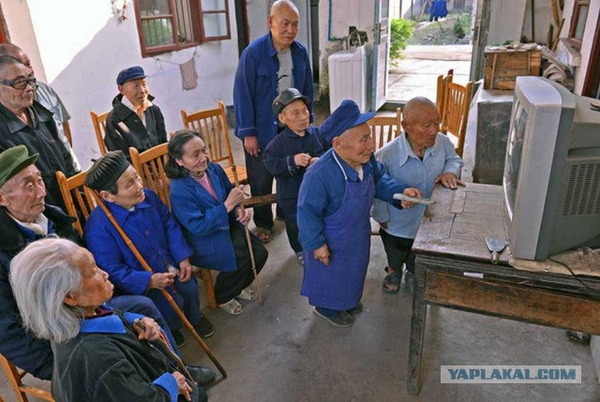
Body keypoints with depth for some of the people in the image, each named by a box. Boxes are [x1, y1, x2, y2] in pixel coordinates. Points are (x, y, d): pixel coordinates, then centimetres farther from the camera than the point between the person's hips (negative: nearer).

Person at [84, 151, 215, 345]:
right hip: (138, 283, -5)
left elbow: (170, 224, 3)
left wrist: (183, 258, -6)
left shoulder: (148, 196, -10)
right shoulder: (98, 226, -27)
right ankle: (169, 330, 15)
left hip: (168, 265, 5)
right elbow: (111, 270, -23)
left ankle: (195, 318, 23)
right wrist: (149, 281, -33)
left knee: (190, 288, -13)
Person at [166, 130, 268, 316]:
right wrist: (227, 206, -32)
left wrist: (239, 209, -13)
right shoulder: (179, 190, -26)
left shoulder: (214, 169, -7)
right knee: (240, 261, -23)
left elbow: (230, 194, 10)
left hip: (228, 227, 7)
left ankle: (239, 286, 25)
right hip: (203, 242, -7)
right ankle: (223, 298, 10)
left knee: (259, 253, -7)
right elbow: (198, 226, -27)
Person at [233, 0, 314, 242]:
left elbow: (307, 89, 8)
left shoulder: (300, 52, -3)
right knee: (261, 181, 10)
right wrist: (248, 133, -15)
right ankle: (263, 223, 30)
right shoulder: (253, 53, -17)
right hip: (262, 129, -4)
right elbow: (242, 94, -15)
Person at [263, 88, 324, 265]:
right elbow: (271, 165, -20)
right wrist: (293, 161, -33)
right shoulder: (278, 143, -16)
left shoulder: (318, 134, -9)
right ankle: (300, 250, 45)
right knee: (296, 225, 18)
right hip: (292, 196, -2)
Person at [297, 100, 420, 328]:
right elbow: (307, 212, -27)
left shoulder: (367, 161, -17)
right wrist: (316, 244, -20)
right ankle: (326, 307, 50)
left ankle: (347, 300, 60)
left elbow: (379, 181, 3)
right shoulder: (319, 175, -38)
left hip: (358, 236, 7)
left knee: (352, 271, 31)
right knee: (330, 276, 20)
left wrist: (400, 191, -14)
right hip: (332, 242, -7)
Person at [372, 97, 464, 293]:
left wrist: (450, 172, -21)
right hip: (398, 227, -3)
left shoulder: (442, 142, -22)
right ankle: (394, 271, 65)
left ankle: (413, 274, 66)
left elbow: (454, 159, 1)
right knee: (395, 258, 30)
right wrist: (383, 218, -9)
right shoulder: (386, 156, -33)